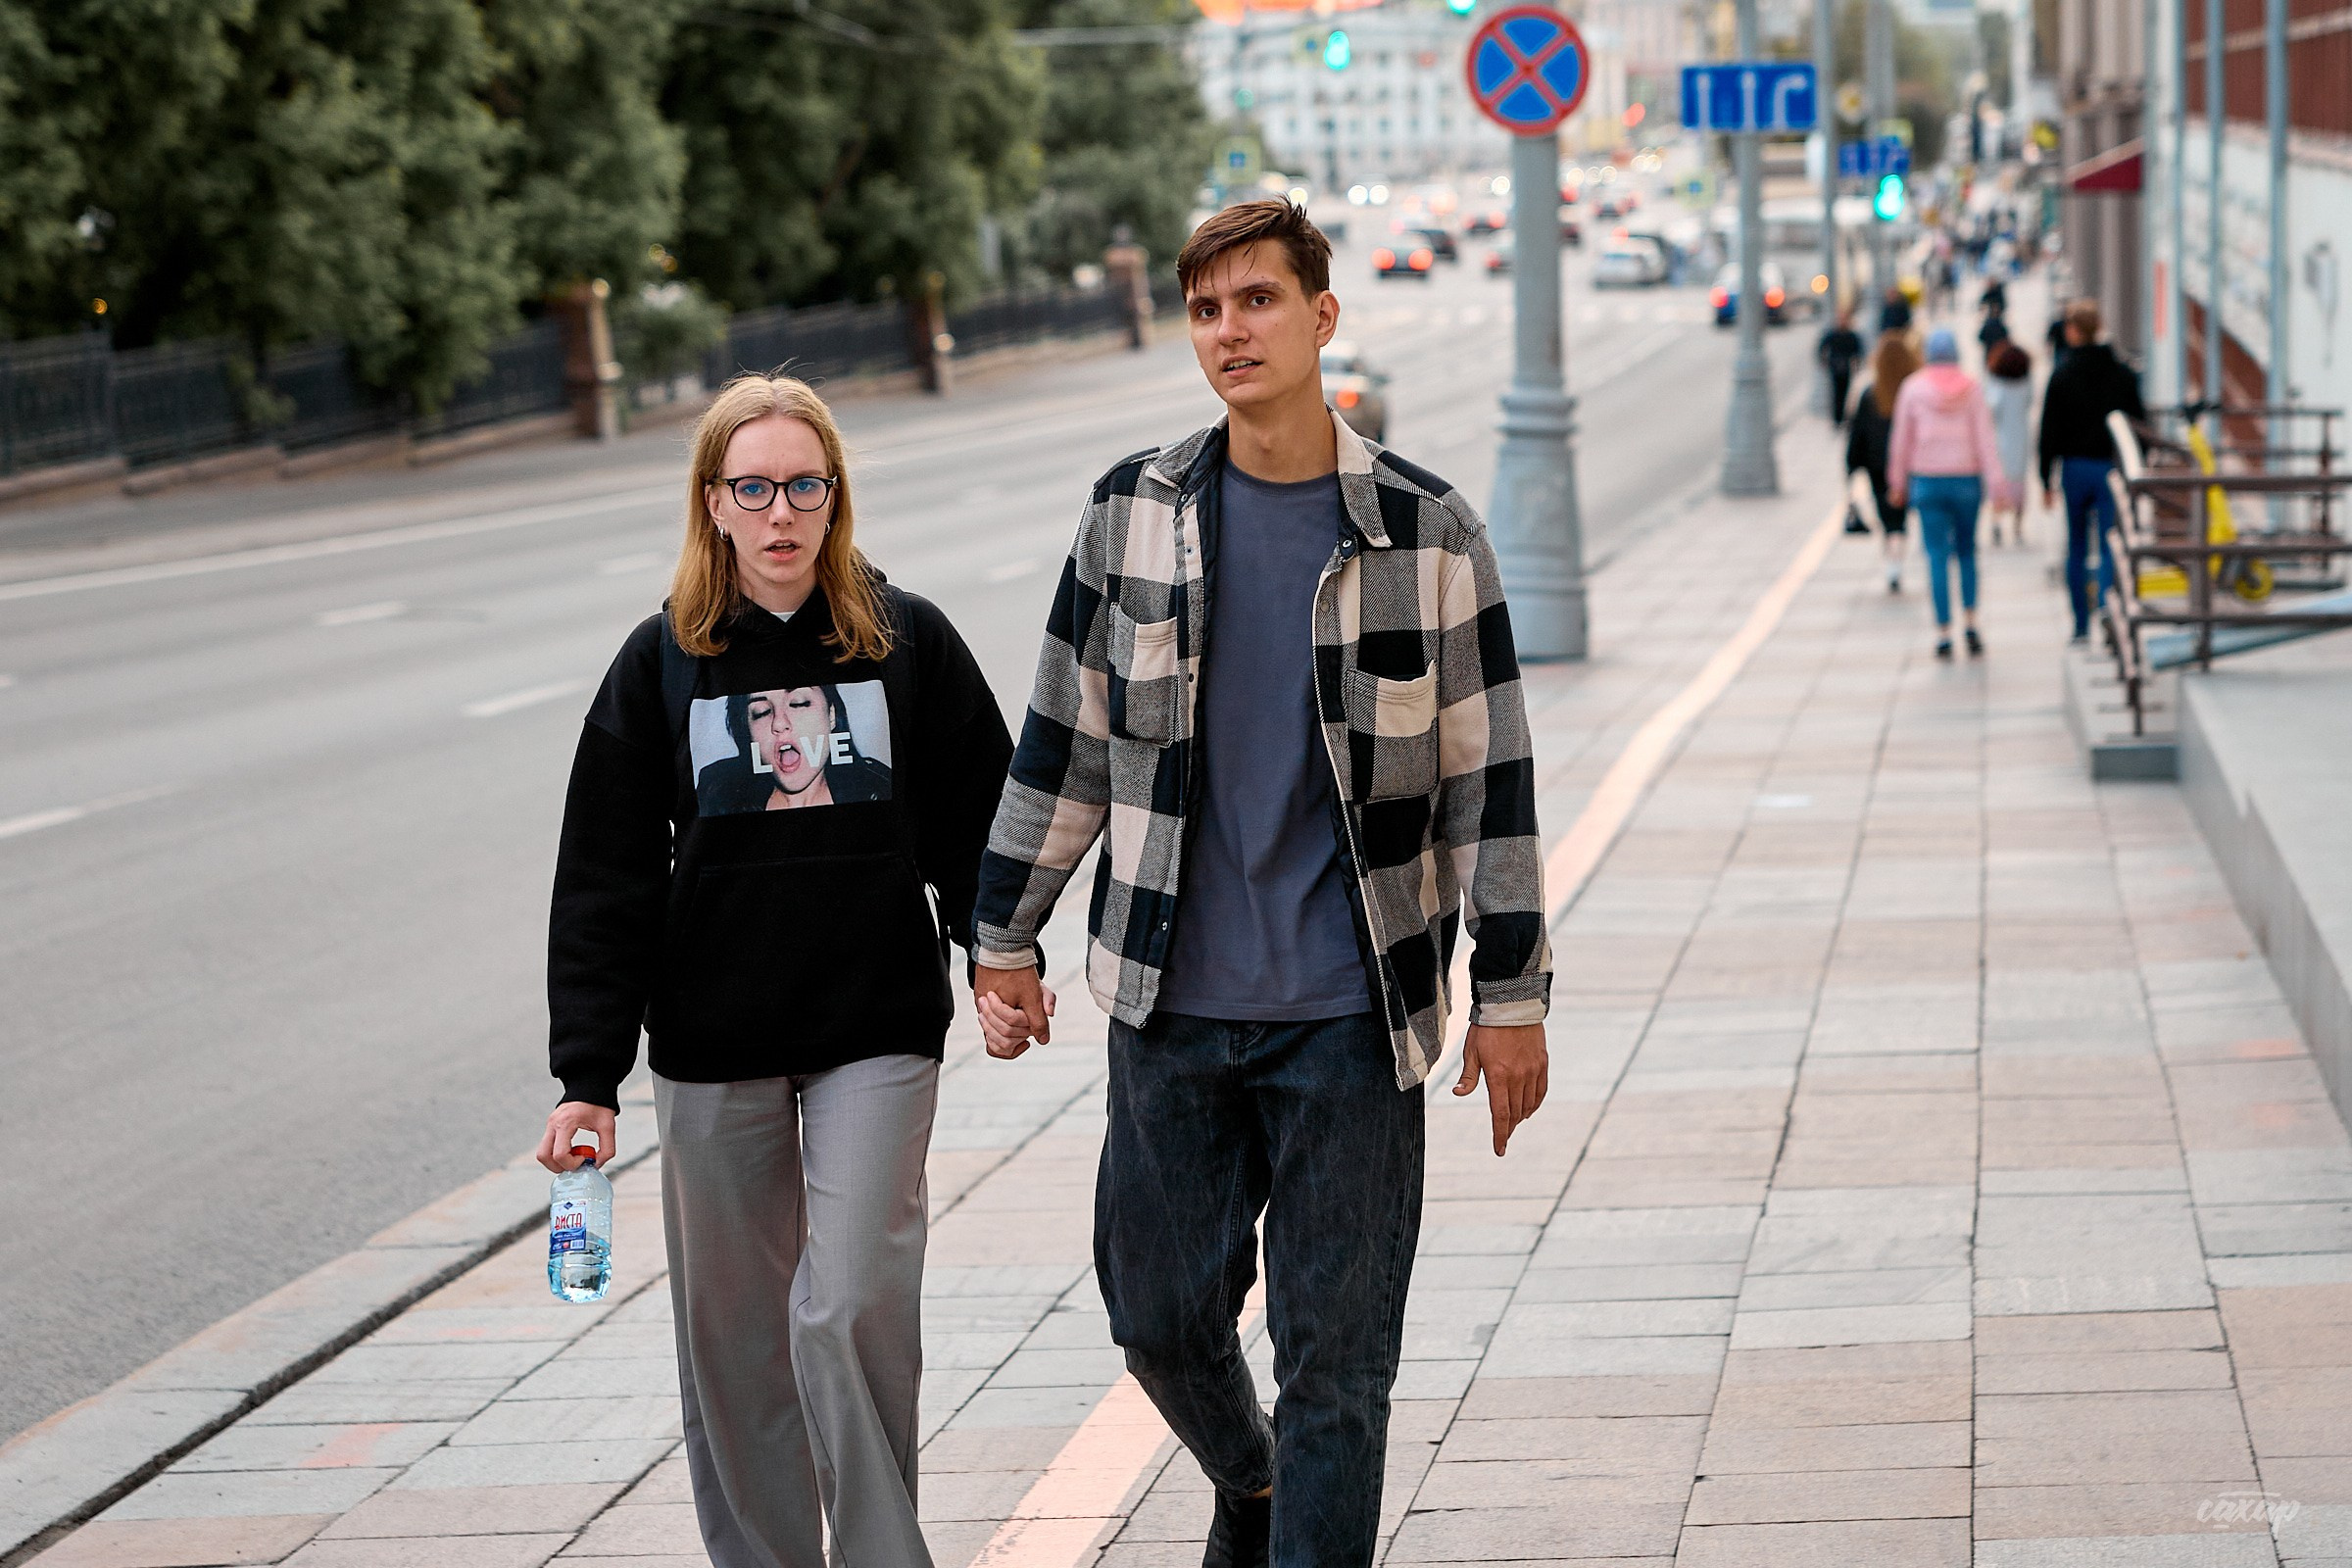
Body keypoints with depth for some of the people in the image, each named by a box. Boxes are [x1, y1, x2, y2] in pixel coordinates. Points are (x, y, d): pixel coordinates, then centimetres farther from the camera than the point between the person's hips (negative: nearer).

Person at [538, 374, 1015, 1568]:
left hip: (879, 1033, -2)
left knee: (850, 1311, -11)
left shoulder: (907, 640, 0)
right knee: (732, 1334, 7)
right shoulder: (662, 662, 1)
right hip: (712, 1048, 2)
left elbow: (977, 820, 9)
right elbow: (604, 879, 1)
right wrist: (587, 1075, -4)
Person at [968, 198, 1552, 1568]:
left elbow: (1492, 776, 0)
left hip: (1353, 1015, -2)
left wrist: (1513, 994, -2)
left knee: (1338, 1356, 0)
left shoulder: (1424, 530, -4)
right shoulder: (1135, 514, 2)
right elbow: (1065, 737, 10)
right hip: (1169, 1006, 3)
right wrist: (1008, 937, 10)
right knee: (1160, 1314, 11)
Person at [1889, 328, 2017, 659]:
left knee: (1937, 557, 1)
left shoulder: (1913, 389, -2)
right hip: (1966, 479, 1)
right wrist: (1997, 484, -6)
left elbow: (1901, 439, 3)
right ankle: (1970, 623, 4)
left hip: (1927, 482, -1)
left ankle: (1943, 633, -3)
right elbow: (1985, 439, -6)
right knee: (1967, 551, 16)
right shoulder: (1972, 389, -2)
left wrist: (1898, 482, 14)